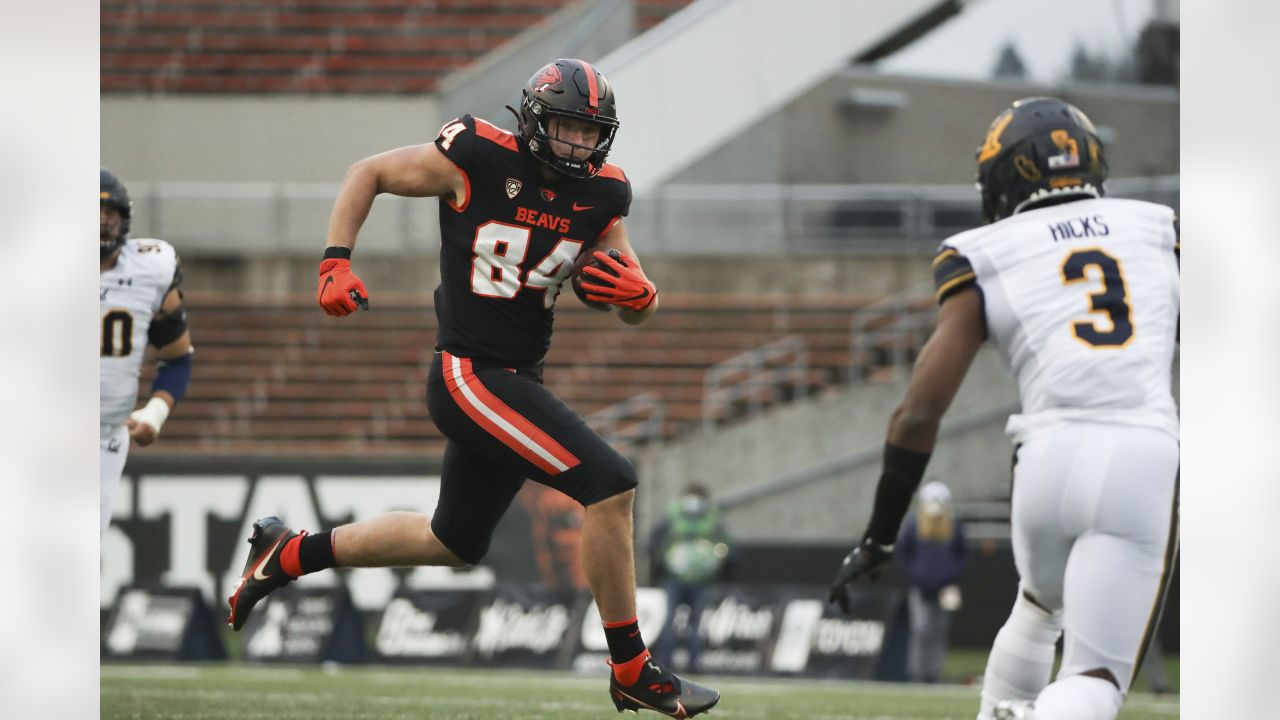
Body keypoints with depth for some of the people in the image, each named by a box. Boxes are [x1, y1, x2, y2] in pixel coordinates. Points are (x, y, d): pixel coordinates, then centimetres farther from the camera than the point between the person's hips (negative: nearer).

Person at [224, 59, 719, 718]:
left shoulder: (599, 195, 4)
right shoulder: (478, 160, -13)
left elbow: (636, 313, 9)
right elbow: (368, 174, 0)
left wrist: (637, 294, -15)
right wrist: (336, 264, -9)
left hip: (517, 382, 8)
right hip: (469, 374, -8)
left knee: (455, 543, 22)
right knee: (610, 485, -18)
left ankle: (288, 556, 36)